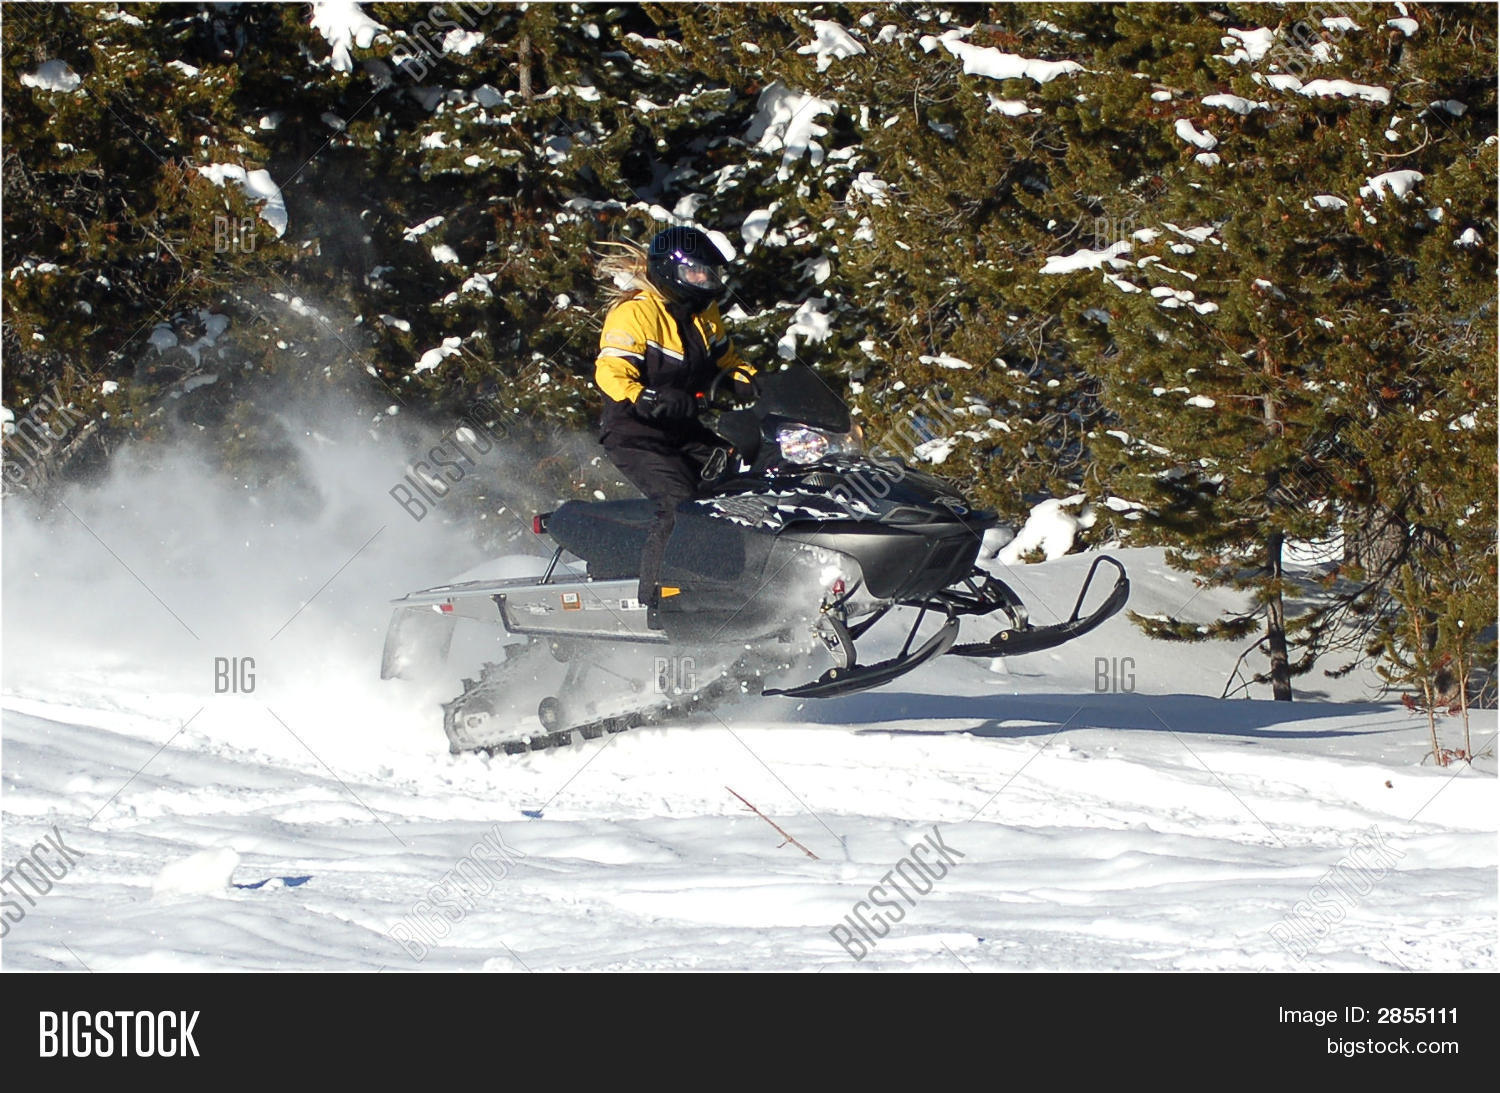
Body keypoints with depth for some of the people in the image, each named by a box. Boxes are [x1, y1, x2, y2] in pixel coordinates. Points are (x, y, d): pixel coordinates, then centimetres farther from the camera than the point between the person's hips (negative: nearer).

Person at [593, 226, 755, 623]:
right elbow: (611, 371, -23)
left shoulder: (704, 315, 14)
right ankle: (657, 602, -25)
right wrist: (647, 401, -41)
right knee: (679, 501, -27)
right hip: (634, 435, -8)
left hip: (684, 432, 8)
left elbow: (728, 360, 29)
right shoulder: (635, 313, -12)